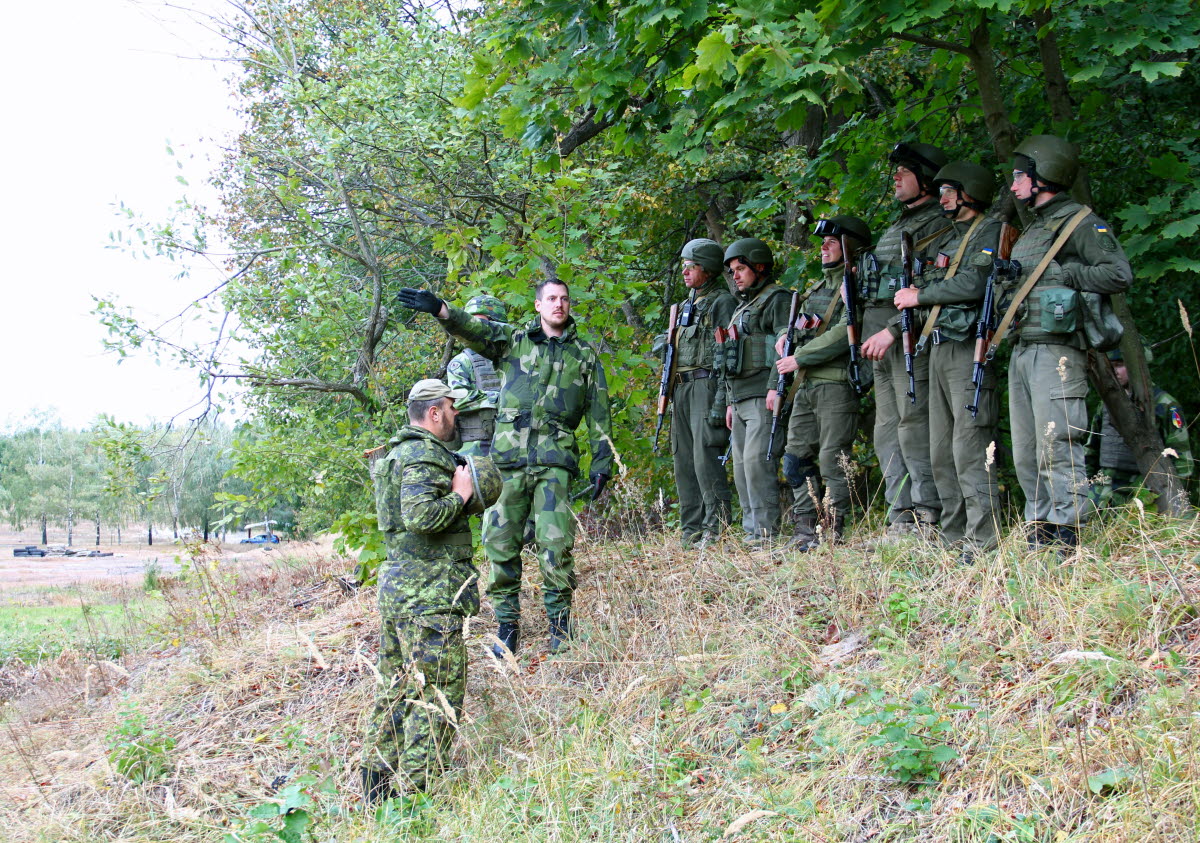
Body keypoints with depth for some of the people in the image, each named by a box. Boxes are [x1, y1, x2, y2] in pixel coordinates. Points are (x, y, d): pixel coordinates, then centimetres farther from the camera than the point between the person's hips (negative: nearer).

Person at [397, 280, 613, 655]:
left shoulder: (585, 355, 14)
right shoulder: (513, 340, 12)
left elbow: (599, 415, 13)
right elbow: (474, 329, -6)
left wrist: (602, 463, 6)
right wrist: (440, 310, -25)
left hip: (555, 460, -1)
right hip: (507, 458, 1)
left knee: (556, 544, -9)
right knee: (500, 542, 0)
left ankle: (560, 624, 4)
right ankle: (507, 624, 12)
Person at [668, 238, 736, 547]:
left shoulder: (722, 302, -5)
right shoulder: (686, 305, 22)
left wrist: (721, 400, -20)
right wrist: (672, 396, 19)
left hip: (706, 385, -9)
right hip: (682, 390, 9)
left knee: (706, 457, -15)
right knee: (684, 461, 7)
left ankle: (717, 527, -13)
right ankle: (691, 530, 11)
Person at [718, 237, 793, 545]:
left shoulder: (777, 299, -1)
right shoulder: (742, 307, 27)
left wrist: (776, 387, -24)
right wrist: (731, 401, 24)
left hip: (765, 398, -9)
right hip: (741, 400, 9)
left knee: (757, 460, -18)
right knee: (742, 466, 5)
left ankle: (766, 531, -19)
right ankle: (751, 531, 8)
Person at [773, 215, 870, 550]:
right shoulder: (817, 287, 22)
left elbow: (845, 333, -18)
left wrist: (799, 358, -14)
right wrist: (785, 336, 7)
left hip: (836, 386, -9)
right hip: (805, 387, 9)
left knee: (832, 462, -9)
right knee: (796, 460, 7)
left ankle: (833, 535, -6)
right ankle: (805, 531, 12)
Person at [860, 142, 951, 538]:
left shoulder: (937, 224, -6)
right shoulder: (895, 227, 24)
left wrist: (893, 330, -21)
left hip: (912, 337, -10)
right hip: (882, 338, 10)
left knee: (913, 425, -13)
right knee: (887, 430, 7)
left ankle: (926, 518, -10)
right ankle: (901, 517, 9)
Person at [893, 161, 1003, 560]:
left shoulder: (989, 231, -3)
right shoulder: (946, 238, 24)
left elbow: (975, 284, -17)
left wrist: (921, 296, -8)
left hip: (969, 348, -9)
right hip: (939, 348, 9)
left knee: (969, 445, -13)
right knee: (941, 450, 8)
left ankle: (983, 538, -12)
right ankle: (953, 535, 12)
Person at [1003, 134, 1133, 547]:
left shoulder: (1079, 221, -3)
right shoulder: (1031, 228, 24)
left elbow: (1119, 274, -14)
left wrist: (1059, 273, -13)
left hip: (1056, 350, -9)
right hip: (1021, 352, 9)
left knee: (1056, 446, -12)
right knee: (1025, 453, 7)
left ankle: (1068, 533, -9)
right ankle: (1039, 531, 13)